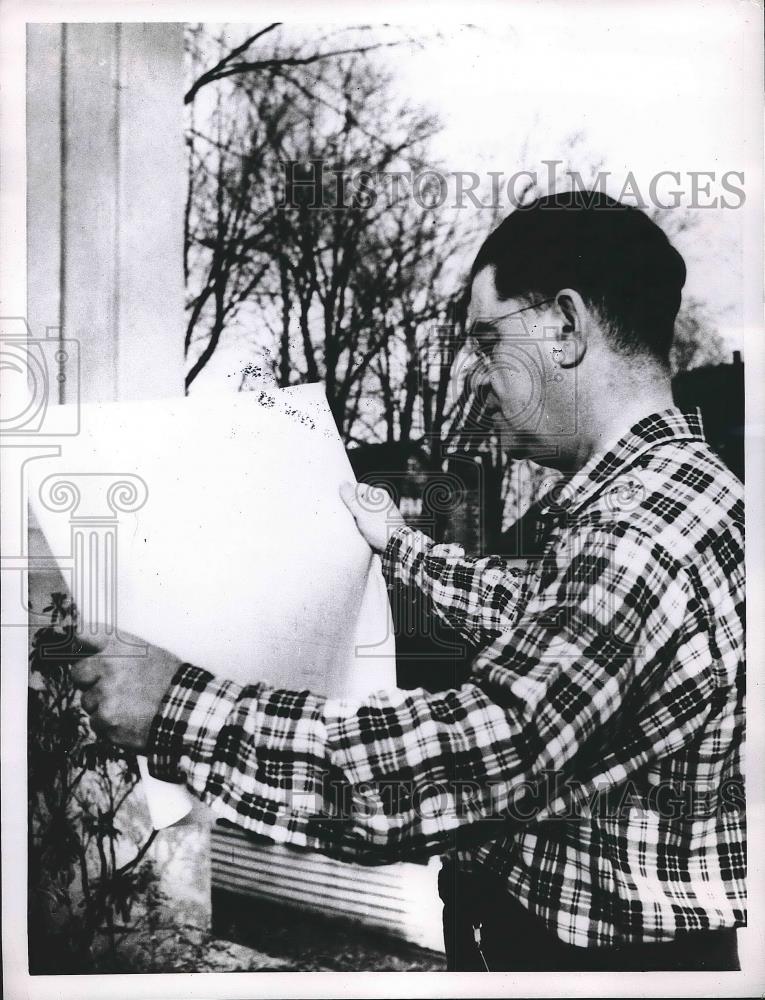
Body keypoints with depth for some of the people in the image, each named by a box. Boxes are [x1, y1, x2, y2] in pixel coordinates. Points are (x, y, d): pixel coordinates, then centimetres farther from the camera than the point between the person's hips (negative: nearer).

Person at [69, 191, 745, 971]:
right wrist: (402, 548, 23)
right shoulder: (657, 491, 4)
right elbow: (534, 611, 20)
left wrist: (177, 710, -29)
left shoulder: (642, 536, -29)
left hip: (588, 952, -8)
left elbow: (465, 764, -36)